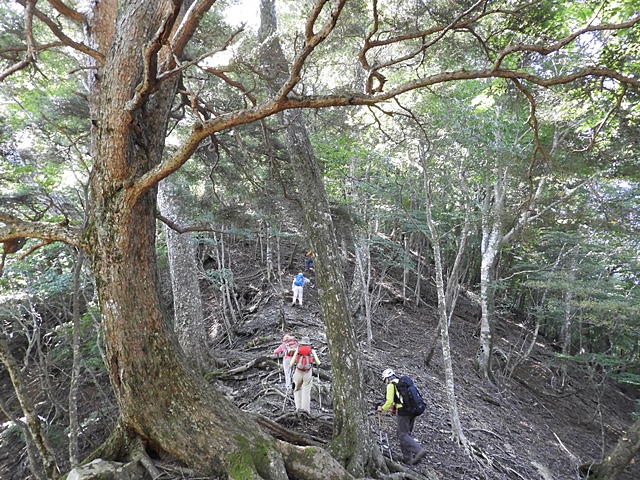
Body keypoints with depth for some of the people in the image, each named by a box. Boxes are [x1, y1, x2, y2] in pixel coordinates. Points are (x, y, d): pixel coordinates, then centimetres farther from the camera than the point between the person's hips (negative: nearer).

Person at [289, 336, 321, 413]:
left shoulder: (297, 351, 7)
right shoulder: (312, 351, 6)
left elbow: (291, 364, 7)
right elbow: (318, 363, 12)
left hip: (298, 373, 1)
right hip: (308, 373, -1)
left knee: (297, 390, 17)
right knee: (306, 391, 0)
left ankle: (298, 406, 5)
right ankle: (305, 408, -13)